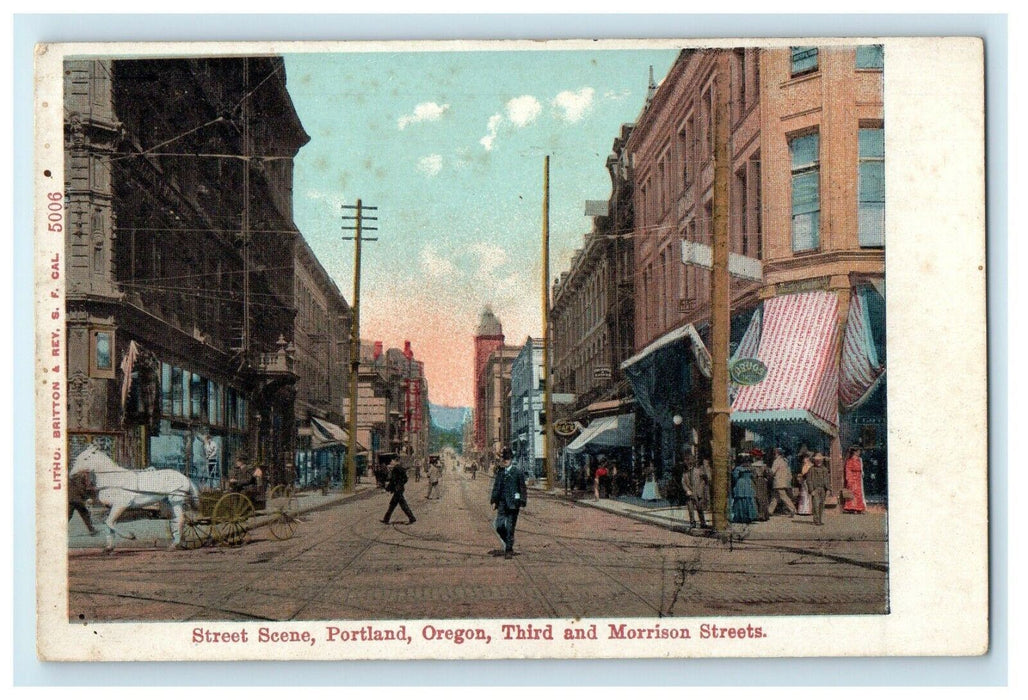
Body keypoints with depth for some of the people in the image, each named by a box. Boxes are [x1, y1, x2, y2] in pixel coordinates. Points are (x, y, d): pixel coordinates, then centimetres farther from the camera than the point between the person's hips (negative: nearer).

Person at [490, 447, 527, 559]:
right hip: (502, 504, 4)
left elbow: (523, 488, -1)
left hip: (513, 504, -4)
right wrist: (493, 500, 10)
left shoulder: (518, 472, -3)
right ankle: (508, 544, 19)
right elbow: (496, 487, 16)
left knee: (510, 528, -2)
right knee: (499, 526, -3)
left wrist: (522, 503, -5)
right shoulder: (499, 472, 10)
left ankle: (509, 550, 6)